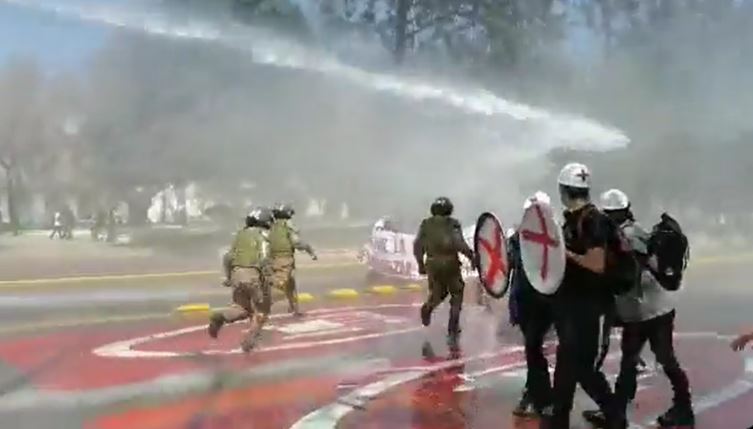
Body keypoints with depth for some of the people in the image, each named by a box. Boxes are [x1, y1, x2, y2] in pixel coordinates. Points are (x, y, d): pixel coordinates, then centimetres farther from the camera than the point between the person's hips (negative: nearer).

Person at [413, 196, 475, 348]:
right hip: (449, 262, -4)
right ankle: (452, 332, 4)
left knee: (438, 292, 28)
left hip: (432, 264, 4)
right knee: (456, 295, 8)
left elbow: (417, 245, 7)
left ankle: (428, 307, 1)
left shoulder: (426, 224, 8)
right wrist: (471, 256, -6)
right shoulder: (452, 223, -4)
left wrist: (420, 264, 16)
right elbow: (459, 243, -17)